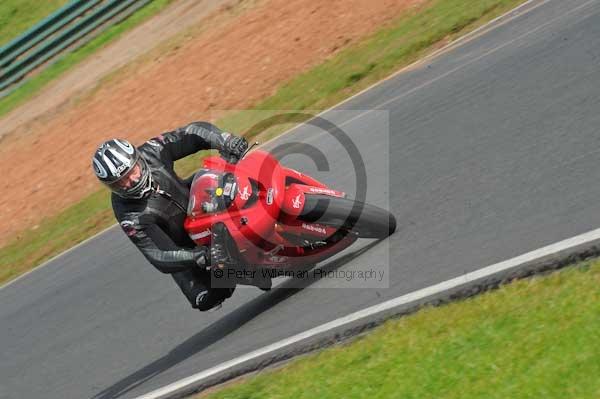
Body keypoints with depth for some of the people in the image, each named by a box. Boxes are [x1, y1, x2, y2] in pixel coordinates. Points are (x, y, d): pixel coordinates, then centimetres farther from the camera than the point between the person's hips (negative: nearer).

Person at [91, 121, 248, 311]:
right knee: (206, 299, -18)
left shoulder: (151, 153, -26)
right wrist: (202, 256, -53)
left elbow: (194, 132, -19)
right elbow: (159, 257, -38)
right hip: (180, 245, -5)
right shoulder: (130, 215, -36)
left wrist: (226, 142, -38)